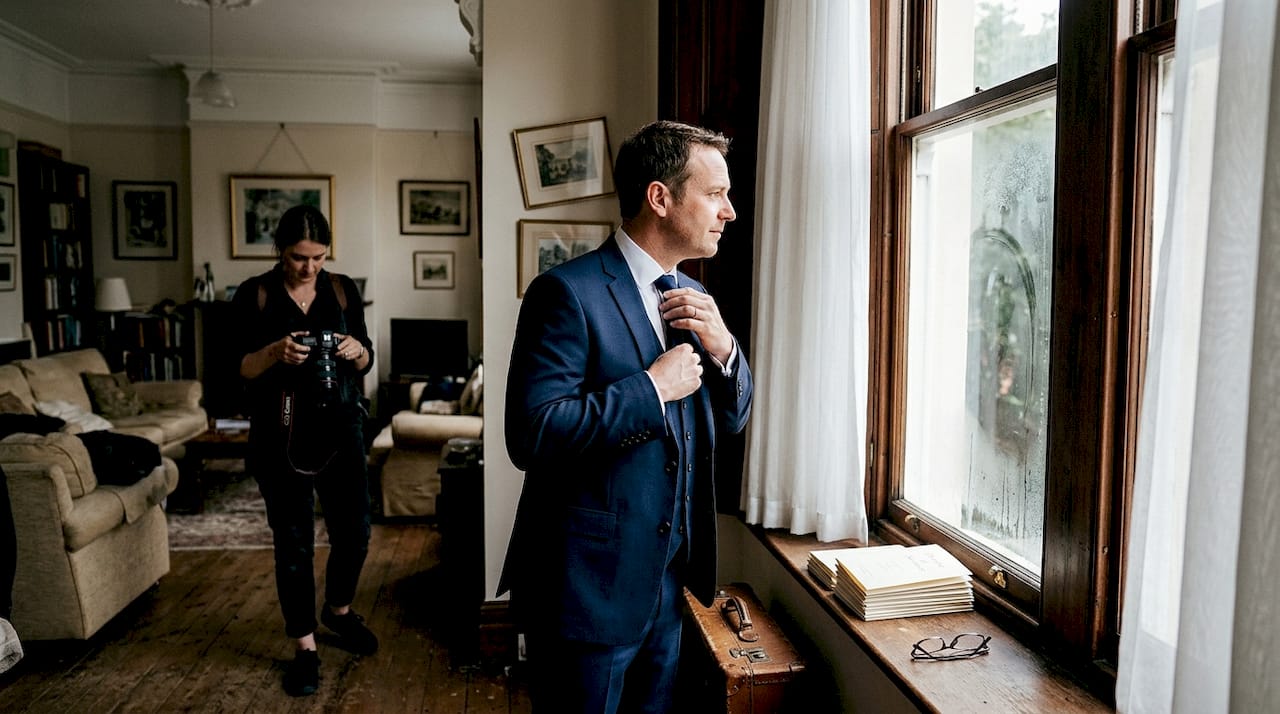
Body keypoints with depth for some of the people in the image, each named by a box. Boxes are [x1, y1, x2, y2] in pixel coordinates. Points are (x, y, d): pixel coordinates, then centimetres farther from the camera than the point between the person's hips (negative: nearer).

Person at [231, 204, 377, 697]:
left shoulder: (343, 290, 4)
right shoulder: (254, 295, -3)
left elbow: (366, 363, 6)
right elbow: (239, 369, -6)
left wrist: (357, 350, -16)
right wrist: (275, 351, -25)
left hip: (340, 426, 2)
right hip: (280, 434, -2)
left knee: (354, 530, 6)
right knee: (293, 543, 5)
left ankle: (339, 608, 36)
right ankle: (305, 647, 21)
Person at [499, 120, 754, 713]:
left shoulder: (691, 297, 8)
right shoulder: (568, 292, -17)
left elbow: (732, 418, 12)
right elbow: (533, 434, -25)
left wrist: (722, 347, -7)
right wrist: (653, 386, -21)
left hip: (669, 581, 7)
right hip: (590, 588, -7)